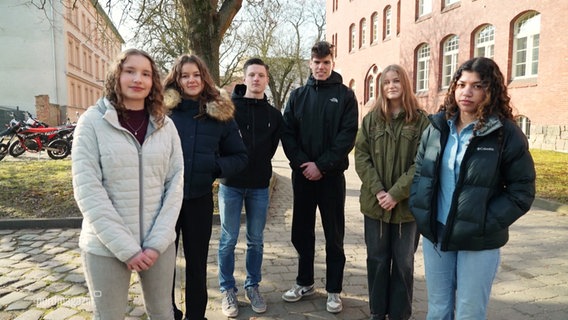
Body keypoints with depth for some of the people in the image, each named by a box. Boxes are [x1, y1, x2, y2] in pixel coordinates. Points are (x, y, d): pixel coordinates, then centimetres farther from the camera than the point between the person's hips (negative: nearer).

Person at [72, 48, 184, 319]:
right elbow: (87, 190, -12)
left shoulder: (166, 125, 2)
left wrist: (158, 241, -10)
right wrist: (126, 247, -15)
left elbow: (175, 183, -1)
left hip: (159, 243, 3)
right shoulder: (93, 121, -6)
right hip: (107, 246, -2)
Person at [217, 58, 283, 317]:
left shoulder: (273, 114, 6)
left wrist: (260, 169, 6)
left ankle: (252, 286, 27)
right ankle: (228, 290, 20)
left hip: (260, 186, 3)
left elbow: (271, 147, 12)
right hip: (231, 183, -2)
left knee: (256, 240, 11)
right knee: (229, 240, 5)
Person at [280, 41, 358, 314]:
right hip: (302, 174, 3)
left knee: (333, 235, 6)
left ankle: (334, 290, 18)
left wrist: (322, 165, -16)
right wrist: (301, 162, -12)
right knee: (302, 231, 12)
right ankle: (305, 282, 29)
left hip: (331, 175, -3)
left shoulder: (345, 95, 0)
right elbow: (287, 133, 2)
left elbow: (348, 135, -8)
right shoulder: (298, 96, 9)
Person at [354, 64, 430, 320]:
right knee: (377, 259, 12)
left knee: (403, 262, 10)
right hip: (375, 202, 2)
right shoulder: (371, 119, 5)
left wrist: (396, 194, -15)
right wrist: (377, 190, -12)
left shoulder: (420, 120, -2)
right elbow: (361, 157, 0)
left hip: (407, 204, -2)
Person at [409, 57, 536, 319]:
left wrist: (486, 223, -17)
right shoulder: (437, 126, 4)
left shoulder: (506, 133, -9)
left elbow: (522, 191, -8)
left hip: (478, 241, -4)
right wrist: (418, 209, -2)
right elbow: (419, 170, 11)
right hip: (435, 235, 4)